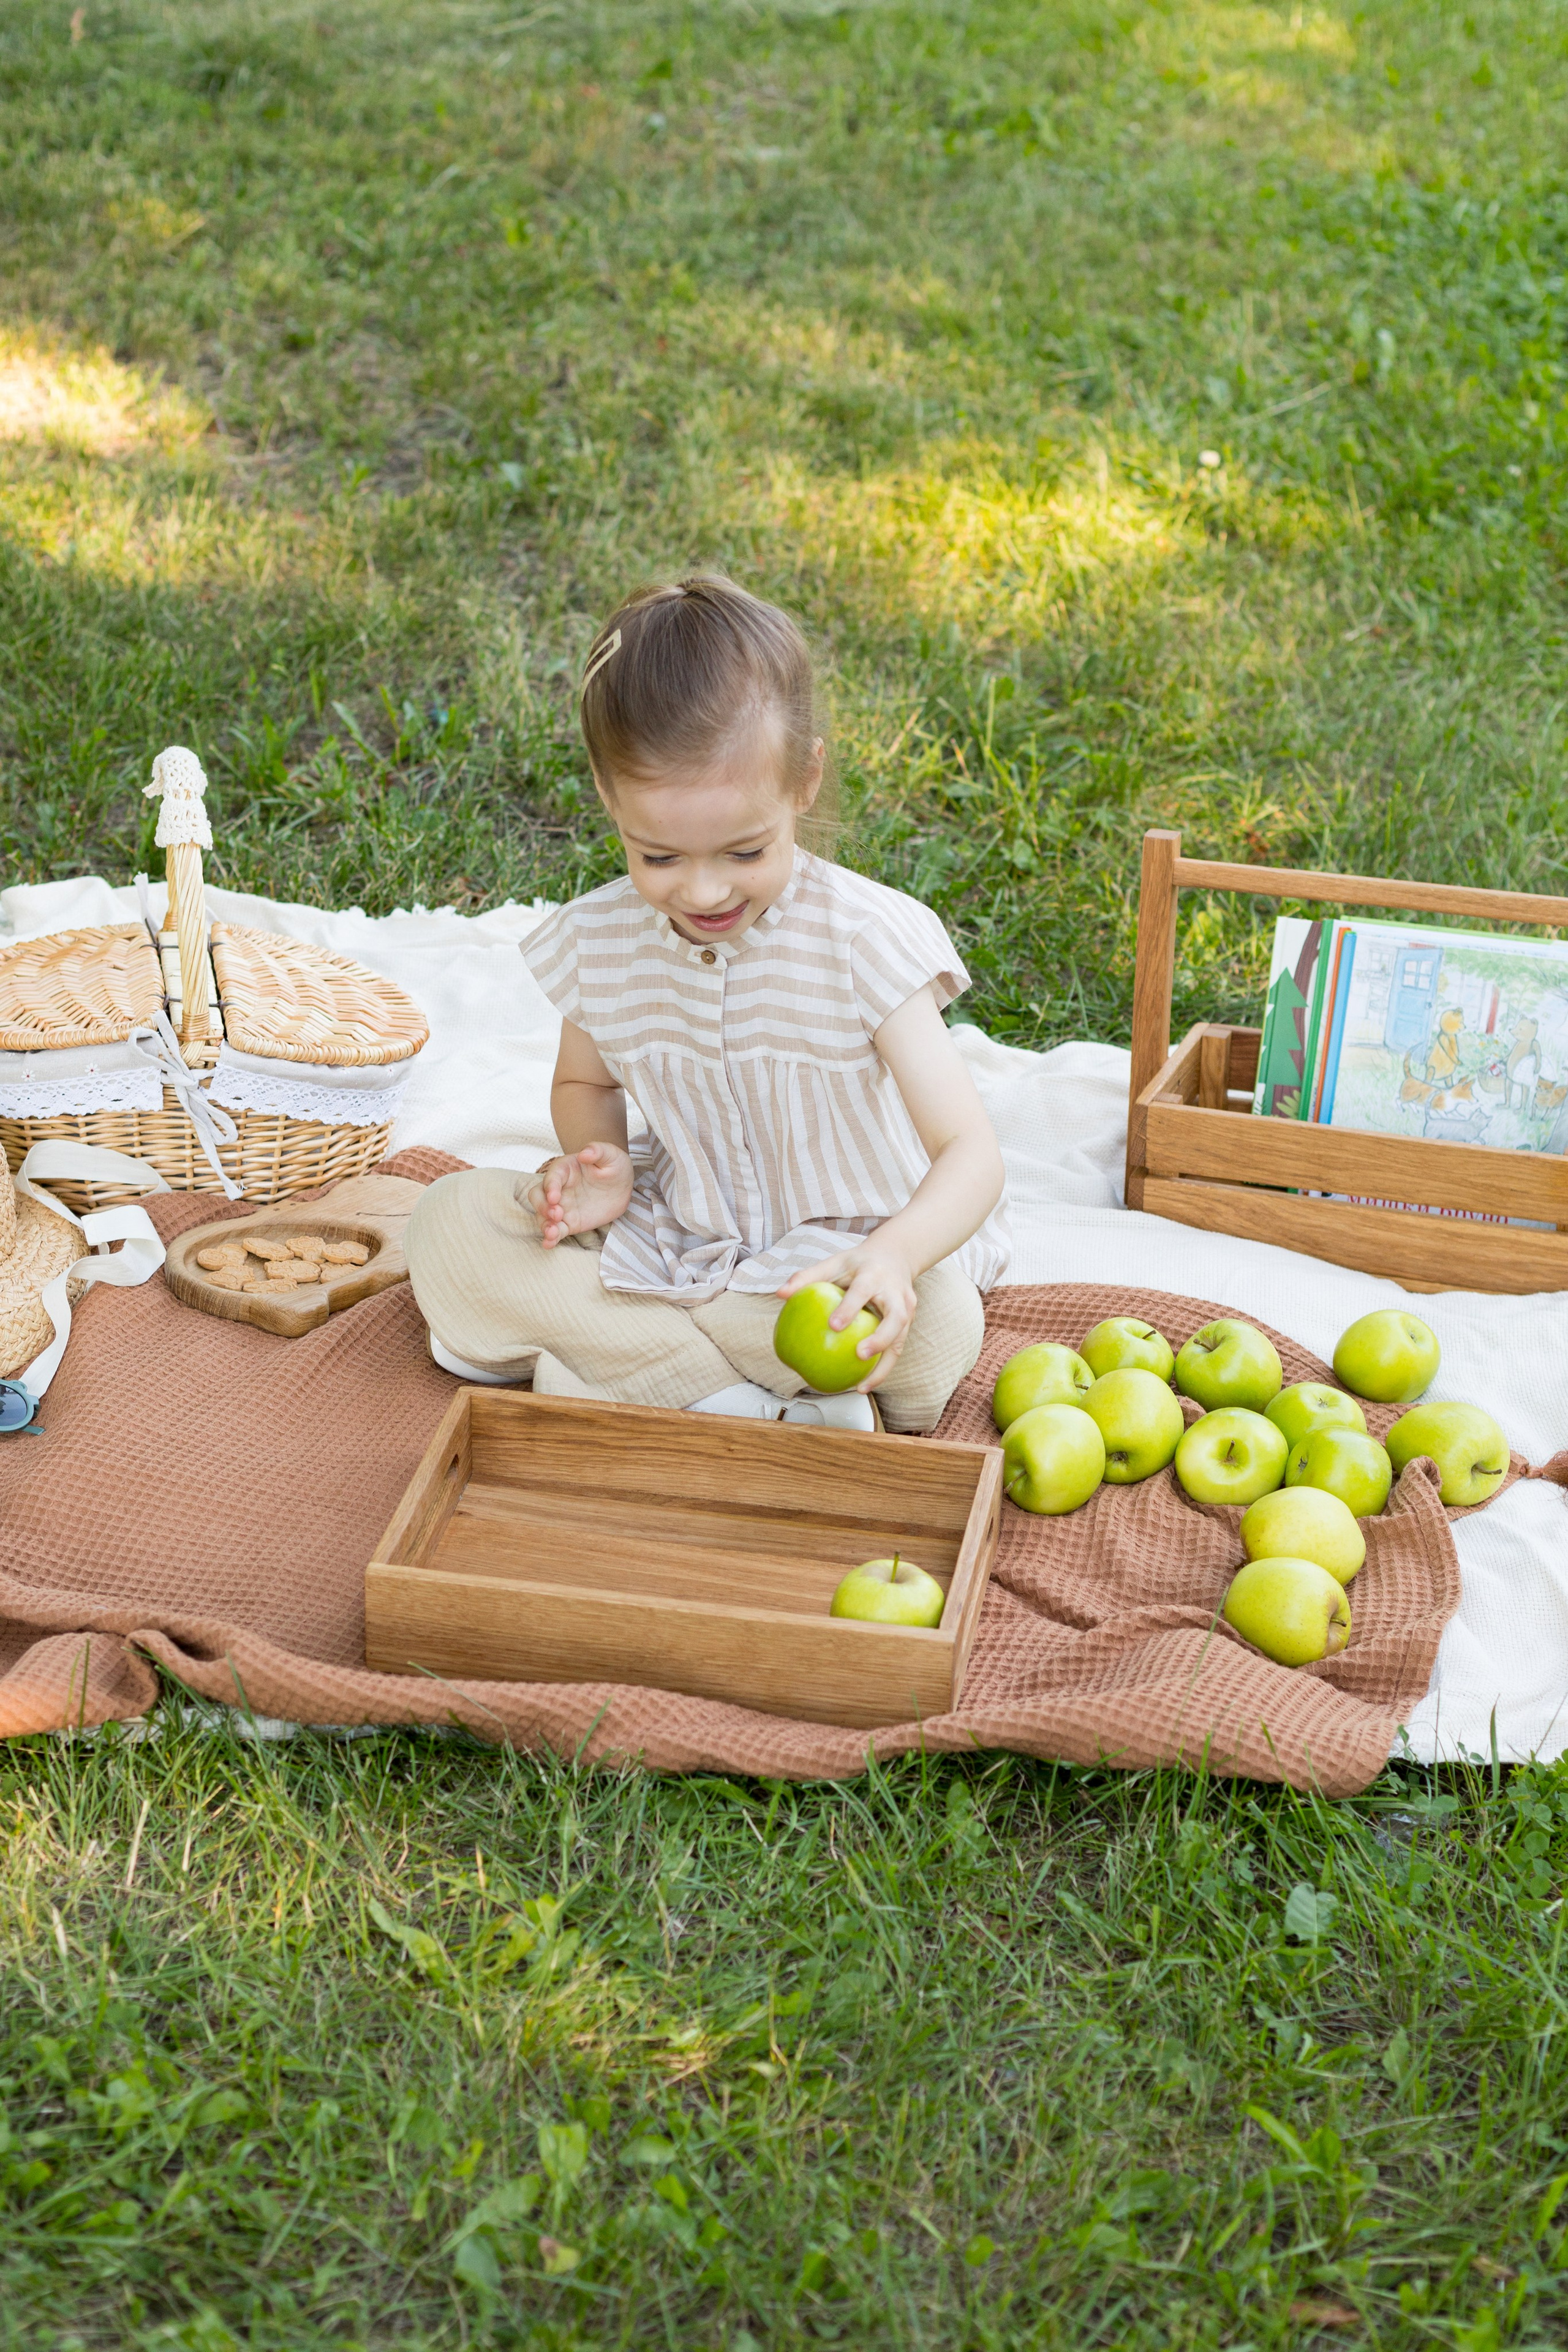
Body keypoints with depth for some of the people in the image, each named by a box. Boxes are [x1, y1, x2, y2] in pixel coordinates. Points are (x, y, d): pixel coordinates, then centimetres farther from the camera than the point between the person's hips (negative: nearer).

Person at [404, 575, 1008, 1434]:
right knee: (451, 1219, -14)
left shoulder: (864, 938, -21)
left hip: (835, 1256, -5)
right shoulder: (600, 942, -8)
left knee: (933, 1320, -36)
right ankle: (767, 1409, -22)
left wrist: (894, 1254, -48)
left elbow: (971, 1154, -25)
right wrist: (599, 1166, -10)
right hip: (672, 1233, 5)